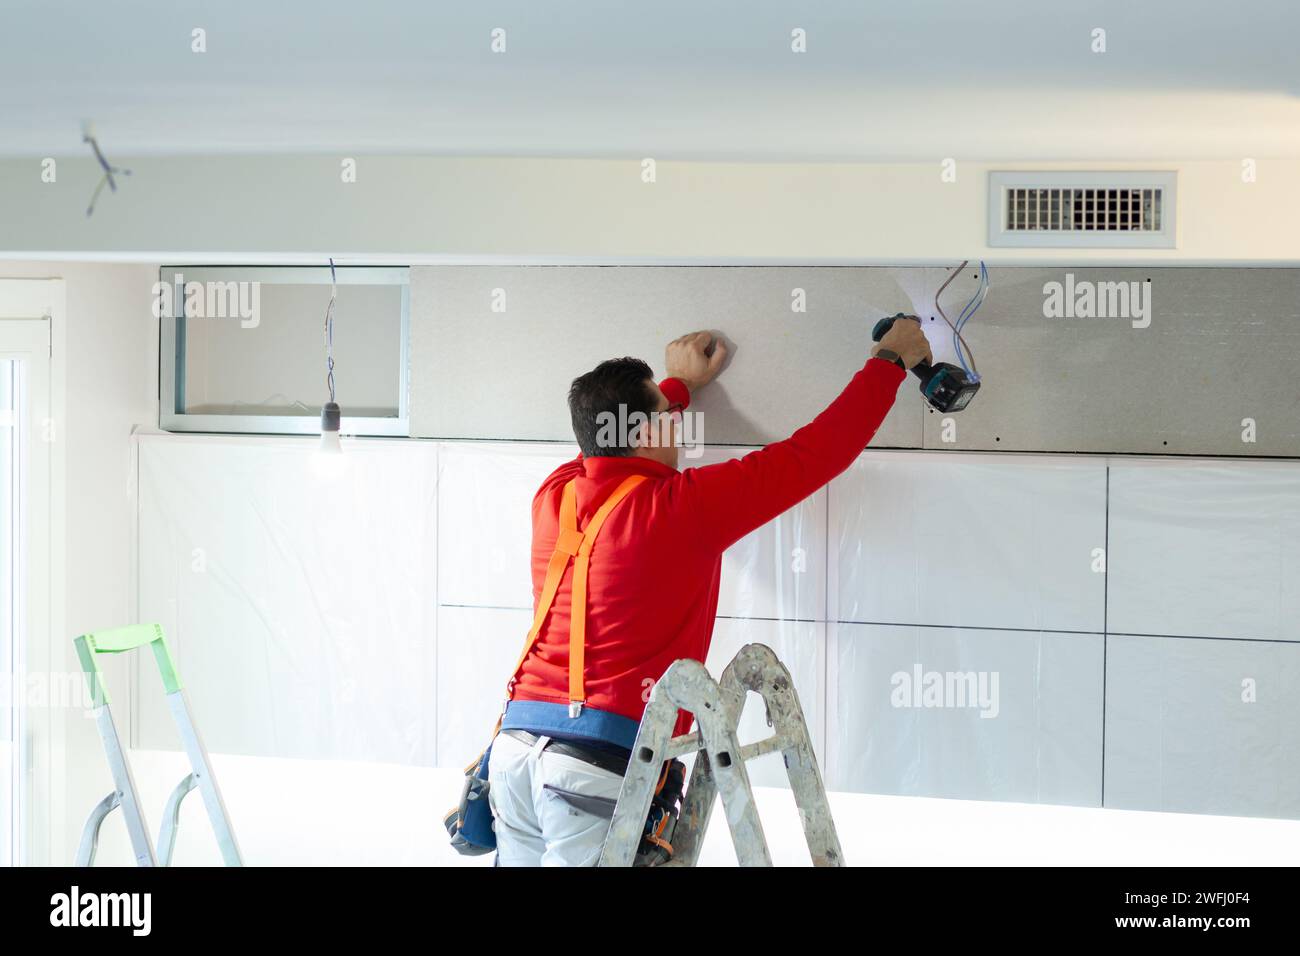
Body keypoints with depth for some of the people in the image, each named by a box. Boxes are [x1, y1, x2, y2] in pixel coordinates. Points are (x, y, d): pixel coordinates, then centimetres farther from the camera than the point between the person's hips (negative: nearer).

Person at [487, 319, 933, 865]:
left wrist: (681, 383, 50)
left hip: (516, 741, 7)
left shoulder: (554, 495, 10)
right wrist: (891, 360, 14)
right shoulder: (682, 507, -7)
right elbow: (814, 454, 1)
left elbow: (606, 448, 37)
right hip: (602, 757, -7)